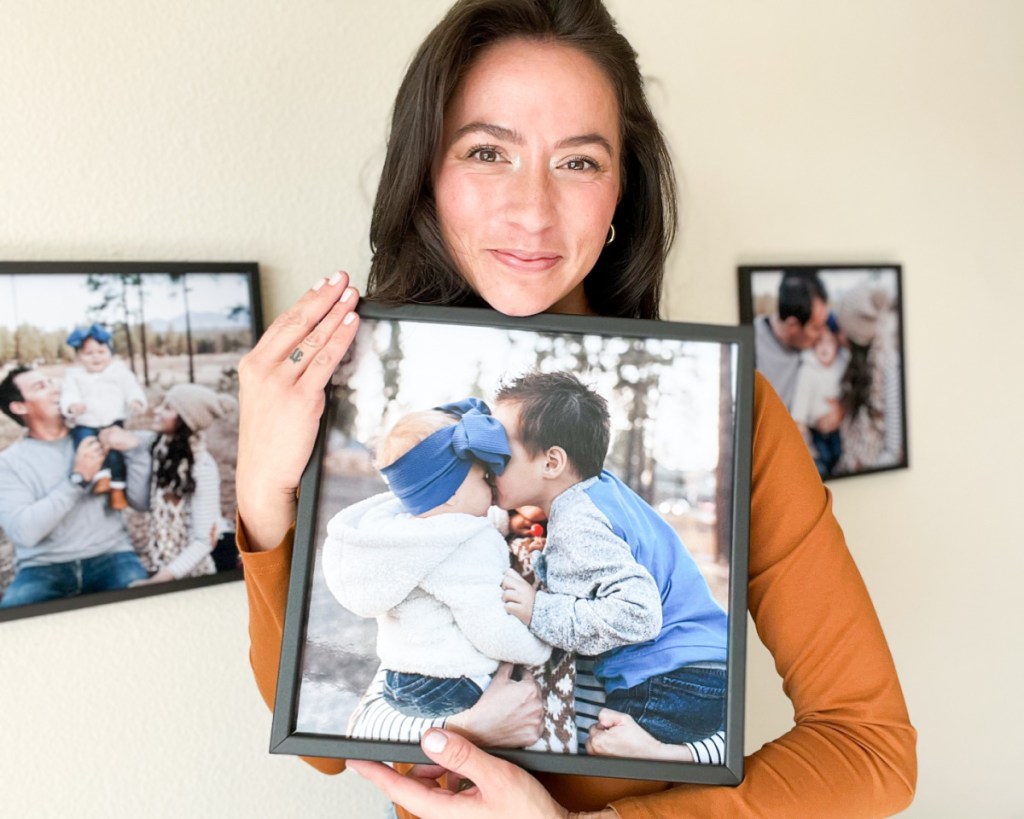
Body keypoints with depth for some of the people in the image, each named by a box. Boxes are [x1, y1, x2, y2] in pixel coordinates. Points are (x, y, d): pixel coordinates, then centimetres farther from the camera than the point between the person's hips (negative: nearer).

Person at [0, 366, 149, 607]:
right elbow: (23, 531, -14)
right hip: (43, 567, -1)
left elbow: (142, 501, 4)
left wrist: (134, 449, -10)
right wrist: (78, 479, -15)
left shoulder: (96, 439, 10)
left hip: (109, 556, 1)